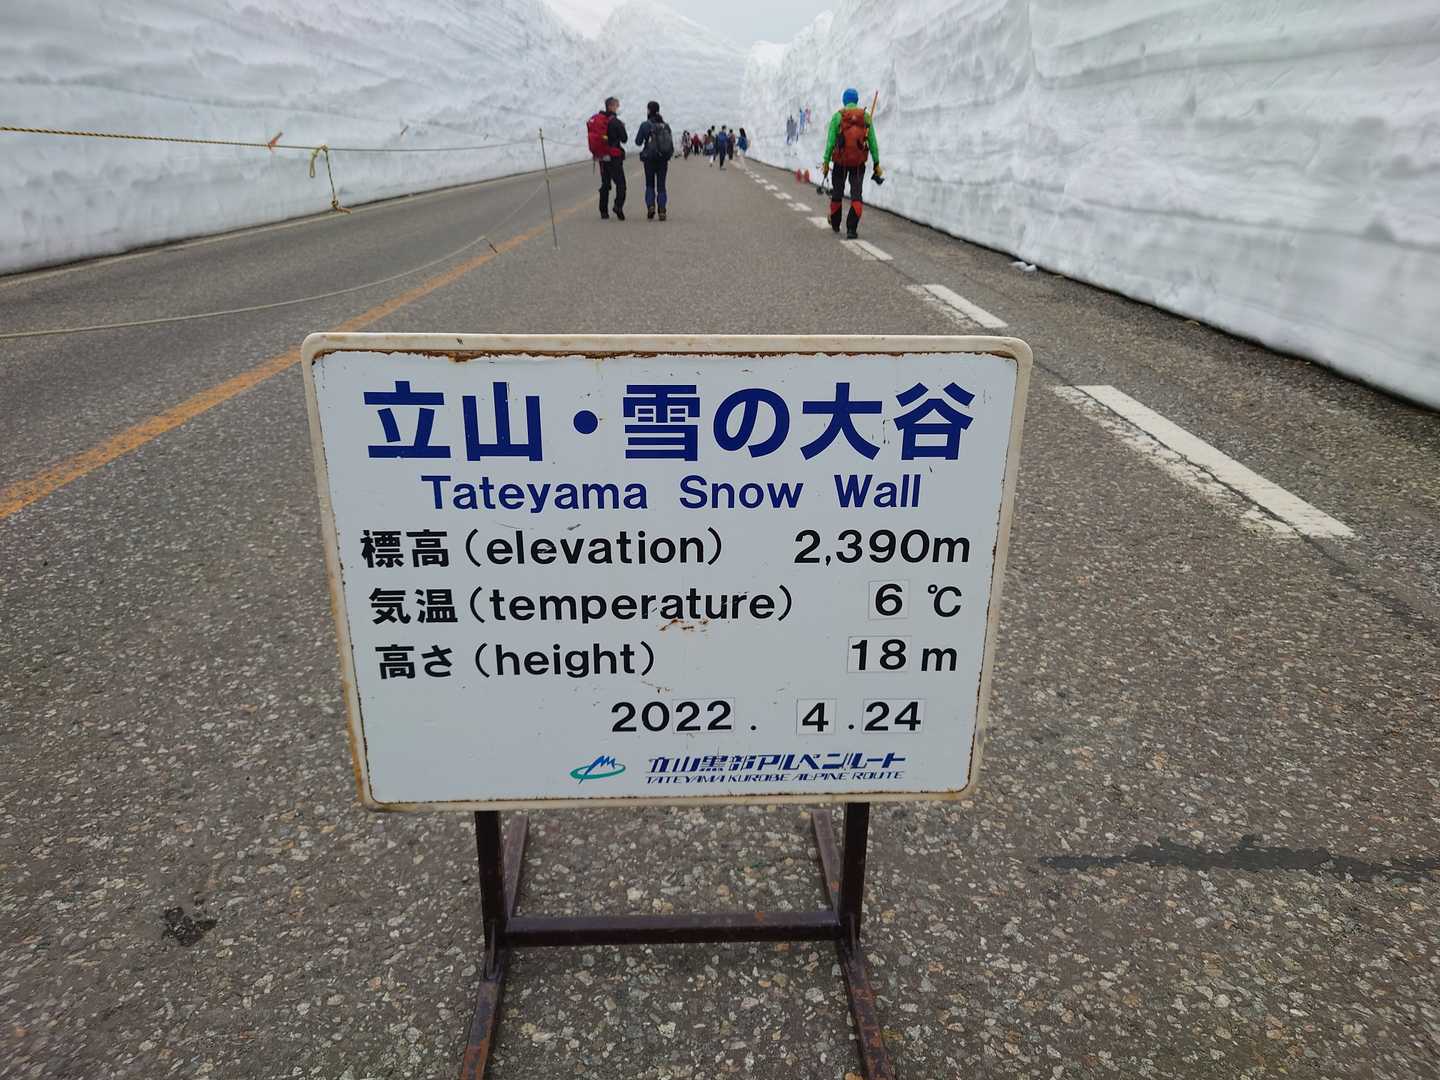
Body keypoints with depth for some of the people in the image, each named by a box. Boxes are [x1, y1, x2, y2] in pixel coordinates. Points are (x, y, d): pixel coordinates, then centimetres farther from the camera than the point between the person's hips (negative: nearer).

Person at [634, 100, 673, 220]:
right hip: (663, 159, 2)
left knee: (650, 185, 12)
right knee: (661, 185, 7)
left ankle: (650, 206, -9)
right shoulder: (666, 125, 3)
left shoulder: (645, 125, -7)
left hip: (649, 158, -2)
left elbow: (638, 142, -3)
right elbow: (671, 143, 4)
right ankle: (662, 210, -5)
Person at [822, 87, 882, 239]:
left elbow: (830, 140, -6)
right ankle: (851, 229, -13)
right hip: (859, 162, 1)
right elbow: (873, 142, 2)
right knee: (857, 194, -1)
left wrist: (826, 162, -3)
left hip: (841, 161, 0)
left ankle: (835, 224, 33)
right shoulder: (866, 117, 3)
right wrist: (877, 164, 6)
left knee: (837, 192, 16)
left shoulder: (837, 116, -3)